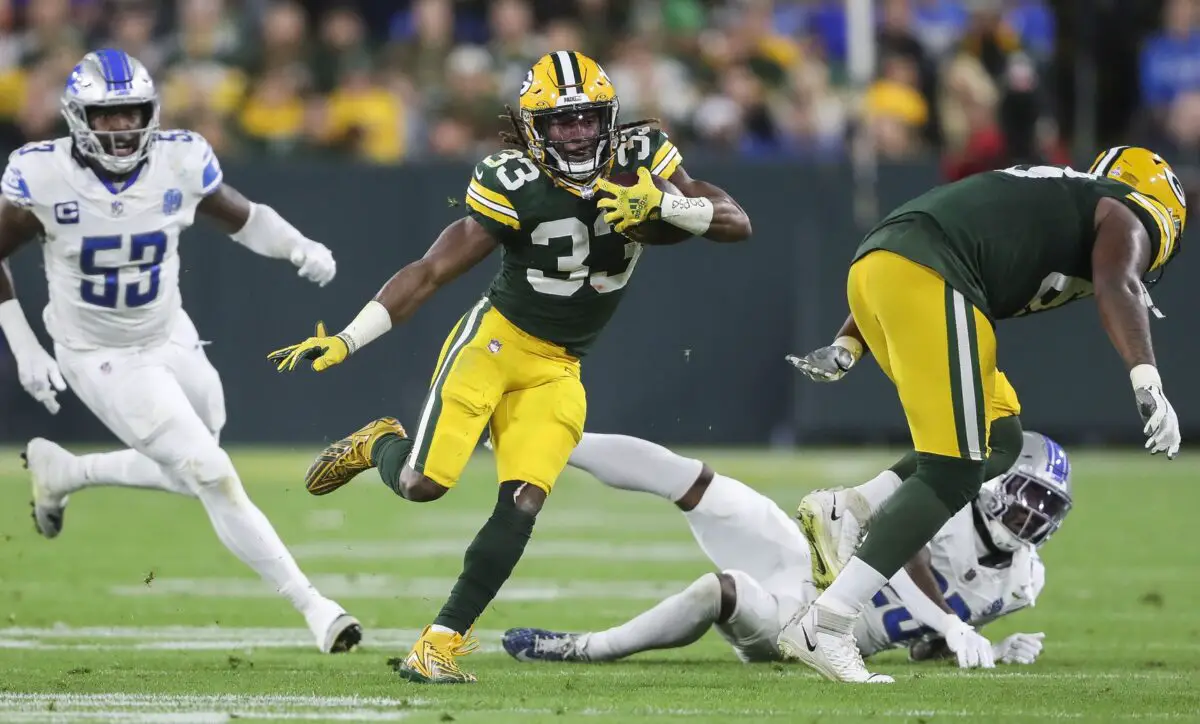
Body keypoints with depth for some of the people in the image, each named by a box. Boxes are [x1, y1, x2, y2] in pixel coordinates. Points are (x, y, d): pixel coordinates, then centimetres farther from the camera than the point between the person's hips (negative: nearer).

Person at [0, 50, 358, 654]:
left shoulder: (180, 162, -13)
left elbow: (241, 217, 3)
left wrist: (299, 248, -16)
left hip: (172, 342, 5)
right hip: (101, 361, -5)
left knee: (191, 477, 19)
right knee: (214, 476, -14)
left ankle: (59, 472, 40)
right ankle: (312, 607, -8)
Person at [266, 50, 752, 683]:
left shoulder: (640, 162, -8)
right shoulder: (513, 187, -19)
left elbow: (737, 223, -10)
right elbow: (429, 273, -18)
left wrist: (661, 204, -29)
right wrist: (344, 342, -25)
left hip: (557, 370, 3)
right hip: (495, 340, -3)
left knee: (521, 506, -11)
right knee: (422, 483, -14)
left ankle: (441, 643, -2)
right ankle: (378, 445, 23)